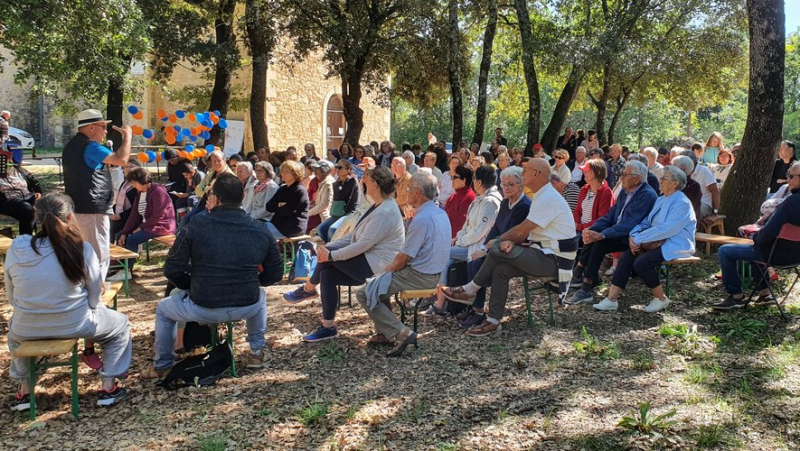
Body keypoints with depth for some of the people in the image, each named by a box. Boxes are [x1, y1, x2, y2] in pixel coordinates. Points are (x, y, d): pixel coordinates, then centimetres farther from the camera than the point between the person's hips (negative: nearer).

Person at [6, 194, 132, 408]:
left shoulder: (15, 248, -7)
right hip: (75, 325, -3)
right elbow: (95, 297, -6)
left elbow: (12, 297, 3)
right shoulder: (81, 248, -14)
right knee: (120, 324, 25)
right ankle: (108, 389, 21)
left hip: (28, 329, 3)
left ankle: (24, 392, 37)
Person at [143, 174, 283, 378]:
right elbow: (275, 274, 6)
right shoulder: (262, 231, -1)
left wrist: (193, 288, 12)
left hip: (203, 309, -2)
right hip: (247, 307, 2)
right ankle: (258, 352, 38)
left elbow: (172, 271, -6)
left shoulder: (195, 227, -9)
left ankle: (162, 367, 37)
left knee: (163, 308, 29)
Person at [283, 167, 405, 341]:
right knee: (327, 273, -6)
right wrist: (329, 246, 2)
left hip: (375, 266, -10)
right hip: (367, 263, 10)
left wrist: (331, 255, -19)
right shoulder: (379, 206, 13)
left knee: (328, 259, -15)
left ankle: (308, 289, 7)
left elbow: (363, 244, -26)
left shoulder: (385, 212, -20)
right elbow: (356, 235, 14)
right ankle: (328, 327, 3)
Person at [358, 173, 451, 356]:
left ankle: (401, 333, -10)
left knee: (364, 293, -5)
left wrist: (389, 268, 0)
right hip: (433, 273, 10)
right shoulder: (440, 213, 7)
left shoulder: (421, 219, -24)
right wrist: (393, 265, 11)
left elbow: (404, 258, -19)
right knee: (380, 281, 26)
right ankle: (385, 332, 24)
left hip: (419, 276, -10)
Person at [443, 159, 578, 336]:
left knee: (498, 250, -19)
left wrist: (498, 241, -3)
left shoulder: (548, 198, -17)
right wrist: (510, 241, -9)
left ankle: (469, 290, -2)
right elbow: (525, 231, 11)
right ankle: (493, 321, -7)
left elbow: (522, 231, -18)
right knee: (500, 269, -8)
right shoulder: (543, 196, 15)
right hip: (546, 256, 9)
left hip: (553, 260, -9)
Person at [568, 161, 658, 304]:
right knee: (592, 236, -15)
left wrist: (601, 235, -32)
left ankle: (586, 290, -22)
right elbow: (610, 215, 9)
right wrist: (592, 229, -9)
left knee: (600, 243, -26)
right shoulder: (625, 192, 9)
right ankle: (578, 275, -15)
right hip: (619, 232, 8)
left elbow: (629, 224, -26)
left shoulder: (647, 195, -18)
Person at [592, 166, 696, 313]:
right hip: (659, 242, 9)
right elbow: (647, 222, 15)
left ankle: (661, 299, -6)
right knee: (626, 257, -13)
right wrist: (633, 236, -7)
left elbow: (666, 230, -23)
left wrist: (638, 239, -21)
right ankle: (612, 299, -15)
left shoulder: (682, 203, -14)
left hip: (676, 246, -8)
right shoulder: (660, 200, 16)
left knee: (641, 262, -28)